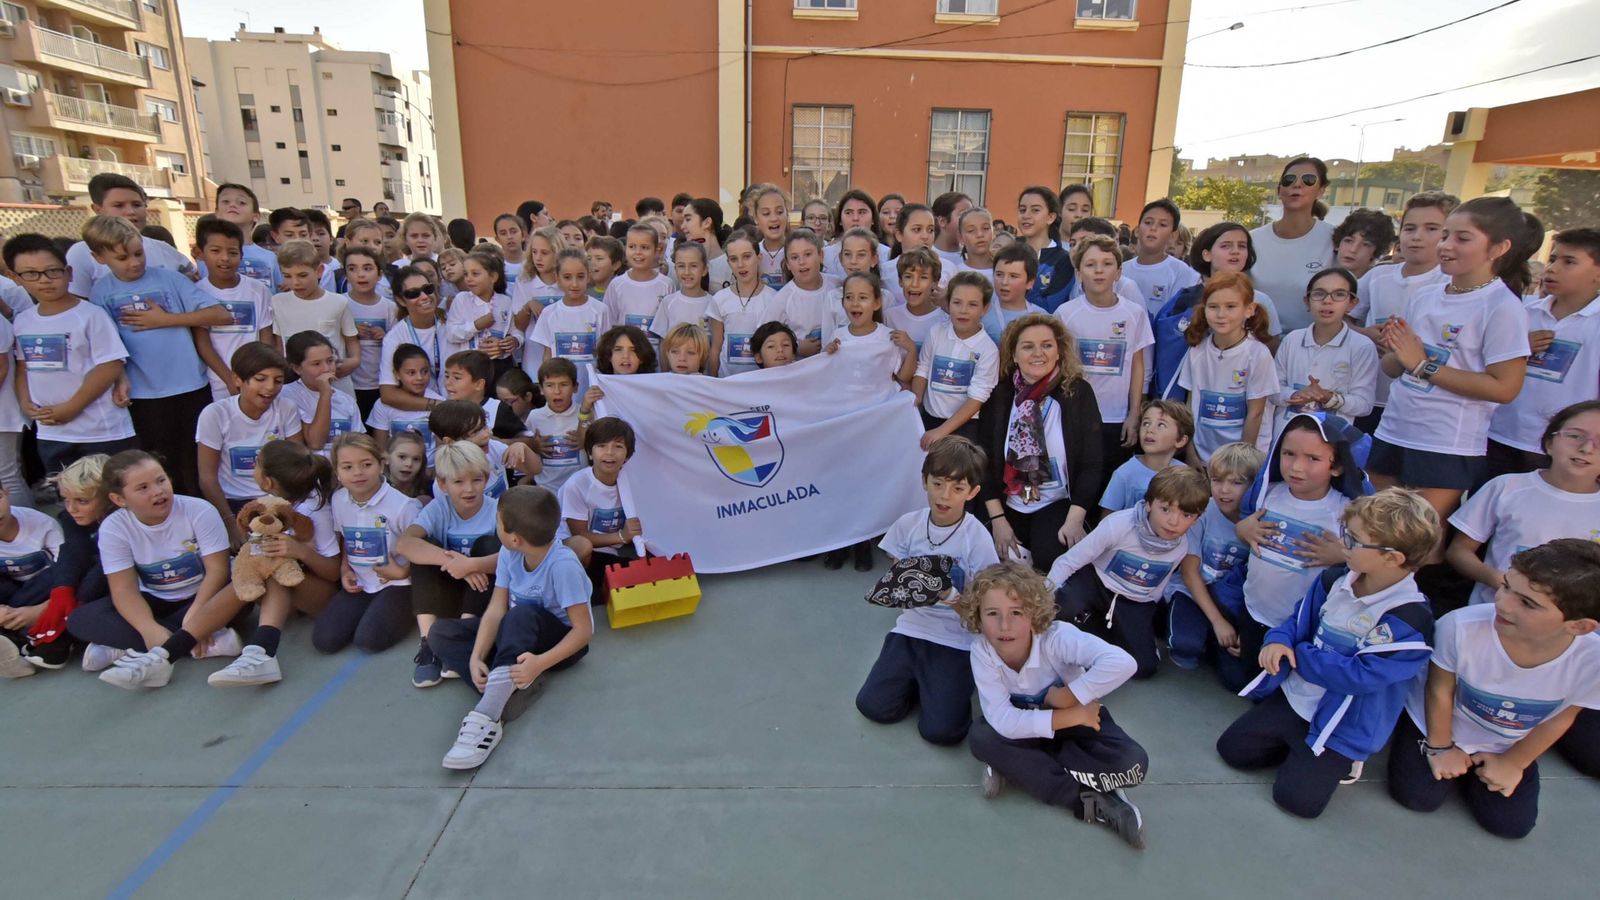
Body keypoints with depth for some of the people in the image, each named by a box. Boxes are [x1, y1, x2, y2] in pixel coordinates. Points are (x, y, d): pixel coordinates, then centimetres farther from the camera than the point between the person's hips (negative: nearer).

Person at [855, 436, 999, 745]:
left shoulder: (977, 537, -15)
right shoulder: (908, 524, -4)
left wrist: (951, 596, -31)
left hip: (956, 640, -3)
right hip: (912, 628, 4)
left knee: (940, 729, -13)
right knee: (873, 706, -8)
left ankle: (955, 680, 17)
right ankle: (918, 679, 20)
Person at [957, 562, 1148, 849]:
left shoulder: (1056, 636, -34)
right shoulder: (982, 652, -27)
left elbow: (1122, 663, -49)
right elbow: (1003, 721, -33)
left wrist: (1068, 696, -38)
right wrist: (1071, 716, -35)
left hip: (1078, 717, -1)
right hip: (1029, 727, 2)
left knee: (1132, 764, -28)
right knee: (981, 737, -29)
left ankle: (1017, 763, -14)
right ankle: (1089, 802, -23)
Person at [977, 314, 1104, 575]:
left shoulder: (1078, 392, -5)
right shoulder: (999, 395, -1)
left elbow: (1091, 464, -6)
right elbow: (985, 461, -1)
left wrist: (1075, 519, -15)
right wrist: (997, 519, -7)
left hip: (1057, 504, -1)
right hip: (1007, 504, 2)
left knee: (1051, 557, -26)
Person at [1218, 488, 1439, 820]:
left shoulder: (1410, 621, -24)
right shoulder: (1333, 580, -5)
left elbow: (1362, 675, -26)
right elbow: (1299, 619, 8)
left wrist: (1300, 655, -17)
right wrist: (1278, 641, -15)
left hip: (1342, 725, -6)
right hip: (1293, 697, 6)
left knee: (1296, 798, -11)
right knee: (1231, 747, 5)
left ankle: (1338, 758, 14)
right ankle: (1302, 750, 22)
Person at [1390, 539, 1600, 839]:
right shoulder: (1460, 627, -40)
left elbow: (1559, 717, -9)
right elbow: (1439, 691, -19)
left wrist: (1513, 763, 3)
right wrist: (1440, 748, -4)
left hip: (1506, 745, 3)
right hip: (1438, 722, -2)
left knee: (1511, 824, 5)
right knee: (1417, 797, -5)